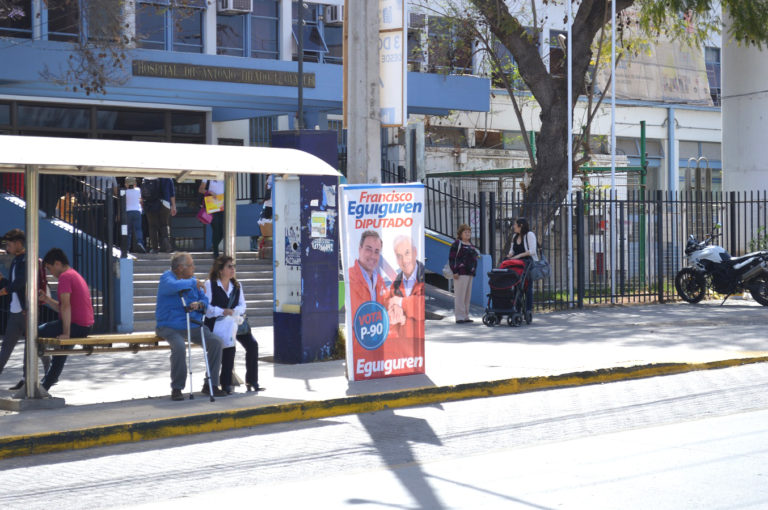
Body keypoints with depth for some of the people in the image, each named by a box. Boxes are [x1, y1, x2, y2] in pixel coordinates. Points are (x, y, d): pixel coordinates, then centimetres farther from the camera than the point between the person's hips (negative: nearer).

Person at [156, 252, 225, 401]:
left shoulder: (192, 280, 12)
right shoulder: (167, 277, -7)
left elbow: (206, 301, 10)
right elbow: (172, 286, -32)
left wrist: (199, 304, -14)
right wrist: (193, 283, -19)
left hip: (193, 325, 6)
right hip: (170, 327, -6)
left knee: (216, 341, -14)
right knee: (179, 347, -35)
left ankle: (211, 384, -3)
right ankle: (176, 388, -19)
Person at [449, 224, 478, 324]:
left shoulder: (470, 245, 19)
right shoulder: (457, 244, -6)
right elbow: (451, 258, -11)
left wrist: (473, 270, 19)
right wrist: (454, 271, -18)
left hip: (469, 273, 9)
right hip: (460, 273, -9)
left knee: (468, 295, 10)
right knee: (459, 295, -8)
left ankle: (466, 316, 16)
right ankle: (459, 317, -8)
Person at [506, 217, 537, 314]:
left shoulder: (530, 235, -6)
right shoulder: (515, 237, 16)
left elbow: (532, 251, -14)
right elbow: (512, 250, 22)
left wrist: (519, 255, -18)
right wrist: (510, 254, -1)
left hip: (528, 264, -7)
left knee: (527, 287, -6)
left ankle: (528, 310, -3)